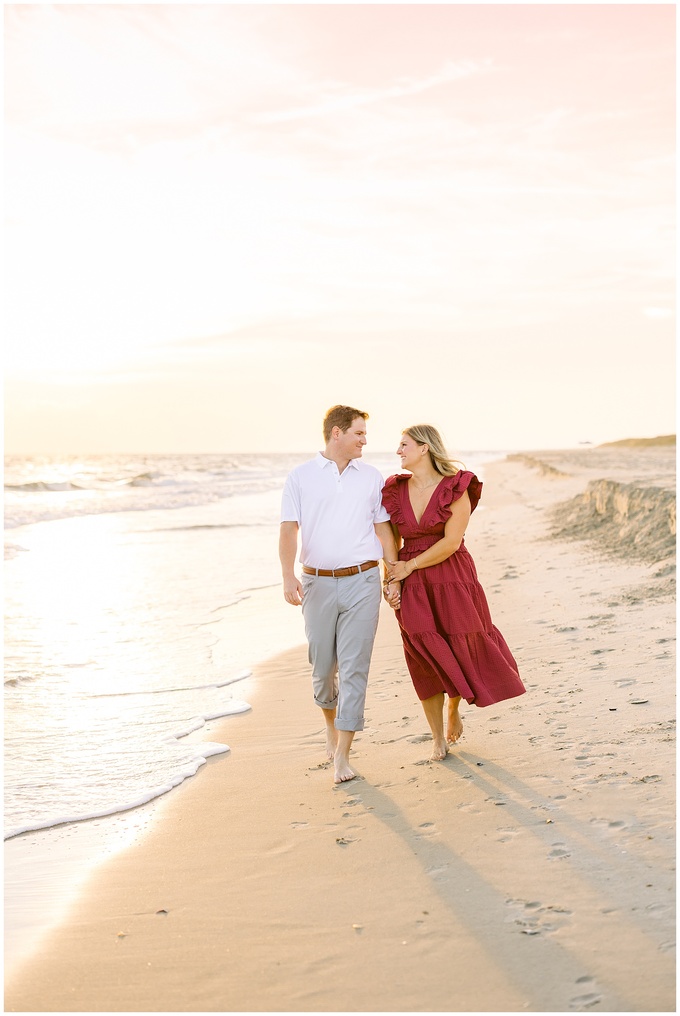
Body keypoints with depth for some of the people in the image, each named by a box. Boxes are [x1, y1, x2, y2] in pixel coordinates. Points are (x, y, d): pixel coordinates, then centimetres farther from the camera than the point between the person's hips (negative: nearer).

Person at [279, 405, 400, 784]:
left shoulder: (372, 477, 9)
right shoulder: (301, 476, 4)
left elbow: (383, 529, 13)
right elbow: (289, 529, -3)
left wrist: (394, 577, 7)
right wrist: (288, 576, -17)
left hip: (362, 582, 0)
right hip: (318, 582, 0)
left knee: (354, 667, -6)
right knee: (323, 665, 9)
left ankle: (342, 754, -2)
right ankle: (332, 722, 39)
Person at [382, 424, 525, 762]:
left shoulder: (456, 489, -9)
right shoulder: (395, 491, 3)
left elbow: (451, 542, -15)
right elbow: (392, 544, 6)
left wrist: (409, 566, -11)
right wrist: (390, 582, -7)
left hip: (453, 581, -2)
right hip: (413, 591, 3)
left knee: (460, 654, 6)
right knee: (426, 661, 3)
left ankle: (453, 709, 38)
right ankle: (438, 739, 16)